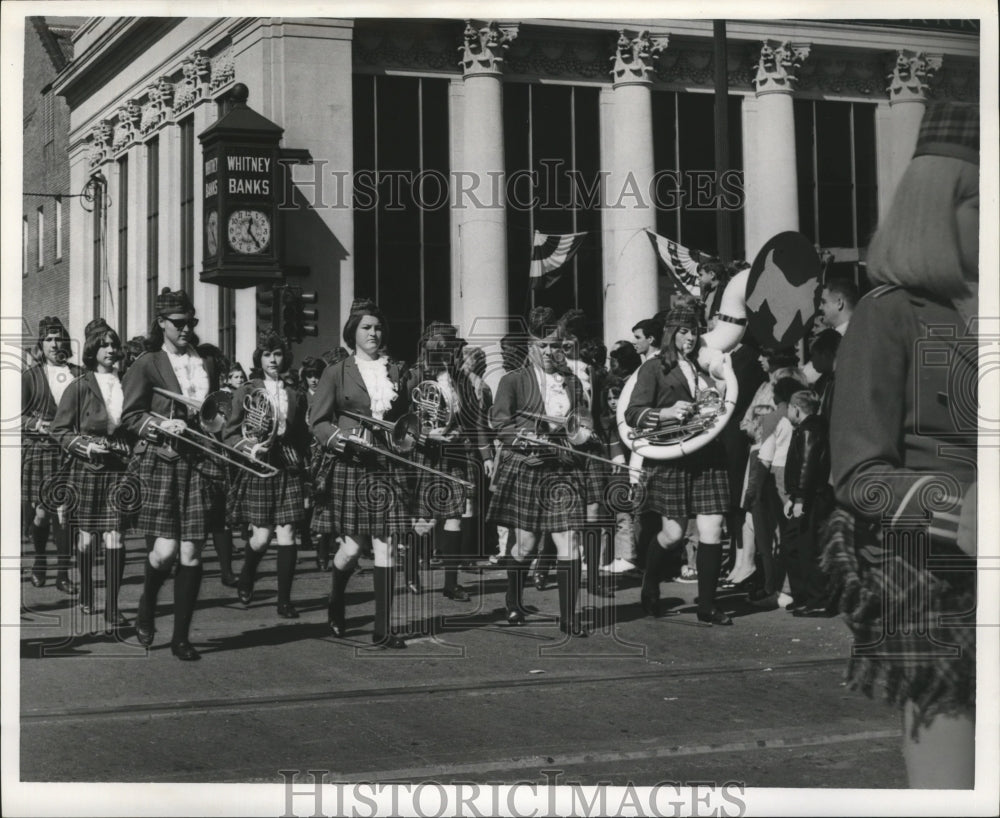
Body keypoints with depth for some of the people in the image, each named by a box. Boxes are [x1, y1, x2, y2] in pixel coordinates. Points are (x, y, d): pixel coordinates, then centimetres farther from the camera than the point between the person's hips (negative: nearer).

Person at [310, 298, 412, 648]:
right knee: (353, 544, -3)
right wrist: (336, 436, -18)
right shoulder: (336, 373, 4)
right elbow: (317, 421, 0)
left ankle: (383, 628, 1)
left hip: (386, 466, 3)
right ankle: (335, 604, 28)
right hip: (348, 465, -2)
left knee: (385, 546, -3)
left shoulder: (396, 372, 14)